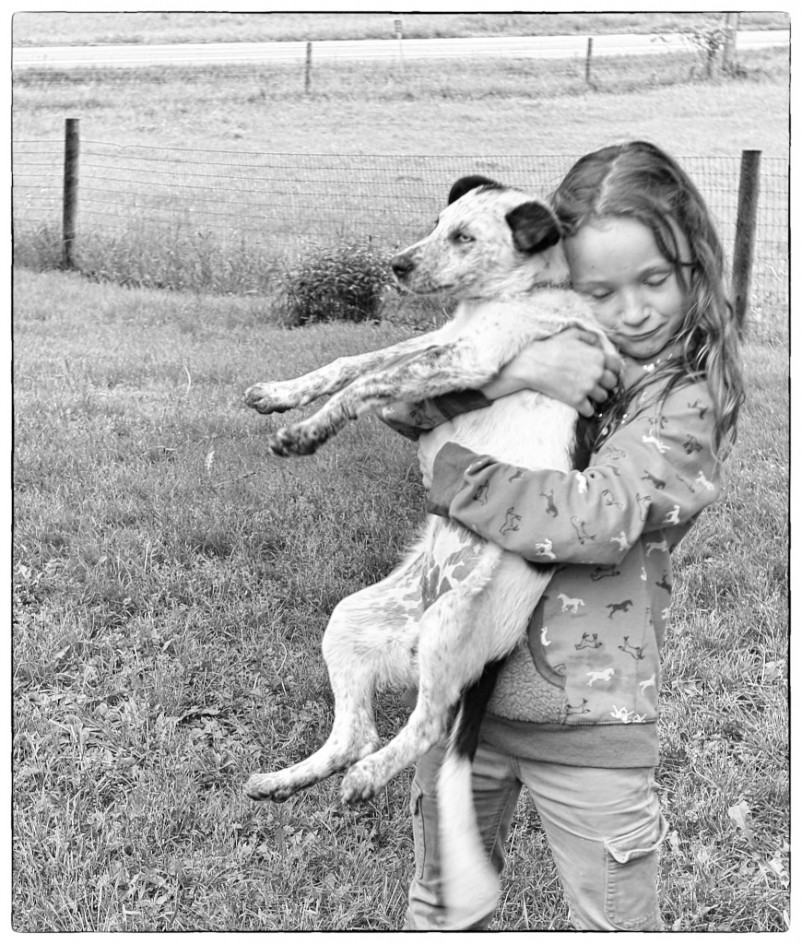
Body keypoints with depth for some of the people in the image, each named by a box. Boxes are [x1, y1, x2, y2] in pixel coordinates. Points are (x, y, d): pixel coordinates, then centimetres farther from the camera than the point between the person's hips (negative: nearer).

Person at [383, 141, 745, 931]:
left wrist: (445, 458, -15)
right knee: (440, 907, 22)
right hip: (462, 684, 4)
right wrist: (506, 369, -23)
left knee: (618, 924, 13)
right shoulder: (545, 345, 2)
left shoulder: (693, 397, -10)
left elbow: (595, 518, -24)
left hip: (588, 715, -4)